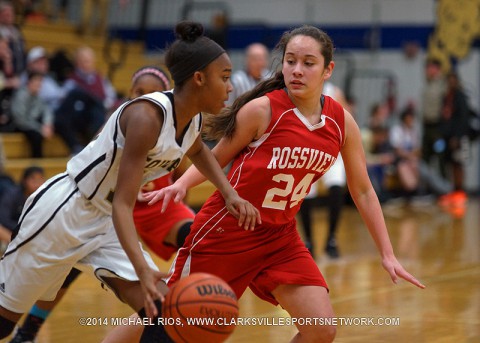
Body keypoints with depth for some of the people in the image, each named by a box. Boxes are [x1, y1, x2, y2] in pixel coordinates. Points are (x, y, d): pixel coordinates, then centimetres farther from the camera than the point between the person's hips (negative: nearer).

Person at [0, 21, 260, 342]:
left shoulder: (193, 118, -4)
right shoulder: (147, 116, -29)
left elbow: (198, 151, 24)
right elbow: (123, 205, -32)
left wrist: (230, 193, 8)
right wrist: (142, 270, -44)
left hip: (105, 222, 8)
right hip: (61, 213, -8)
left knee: (164, 314, -9)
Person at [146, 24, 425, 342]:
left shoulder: (342, 123, -4)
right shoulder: (261, 110, -16)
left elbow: (363, 191, 6)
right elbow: (214, 159, -3)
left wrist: (388, 254, 4)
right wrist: (180, 185, -23)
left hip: (281, 237, 4)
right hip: (226, 230, -4)